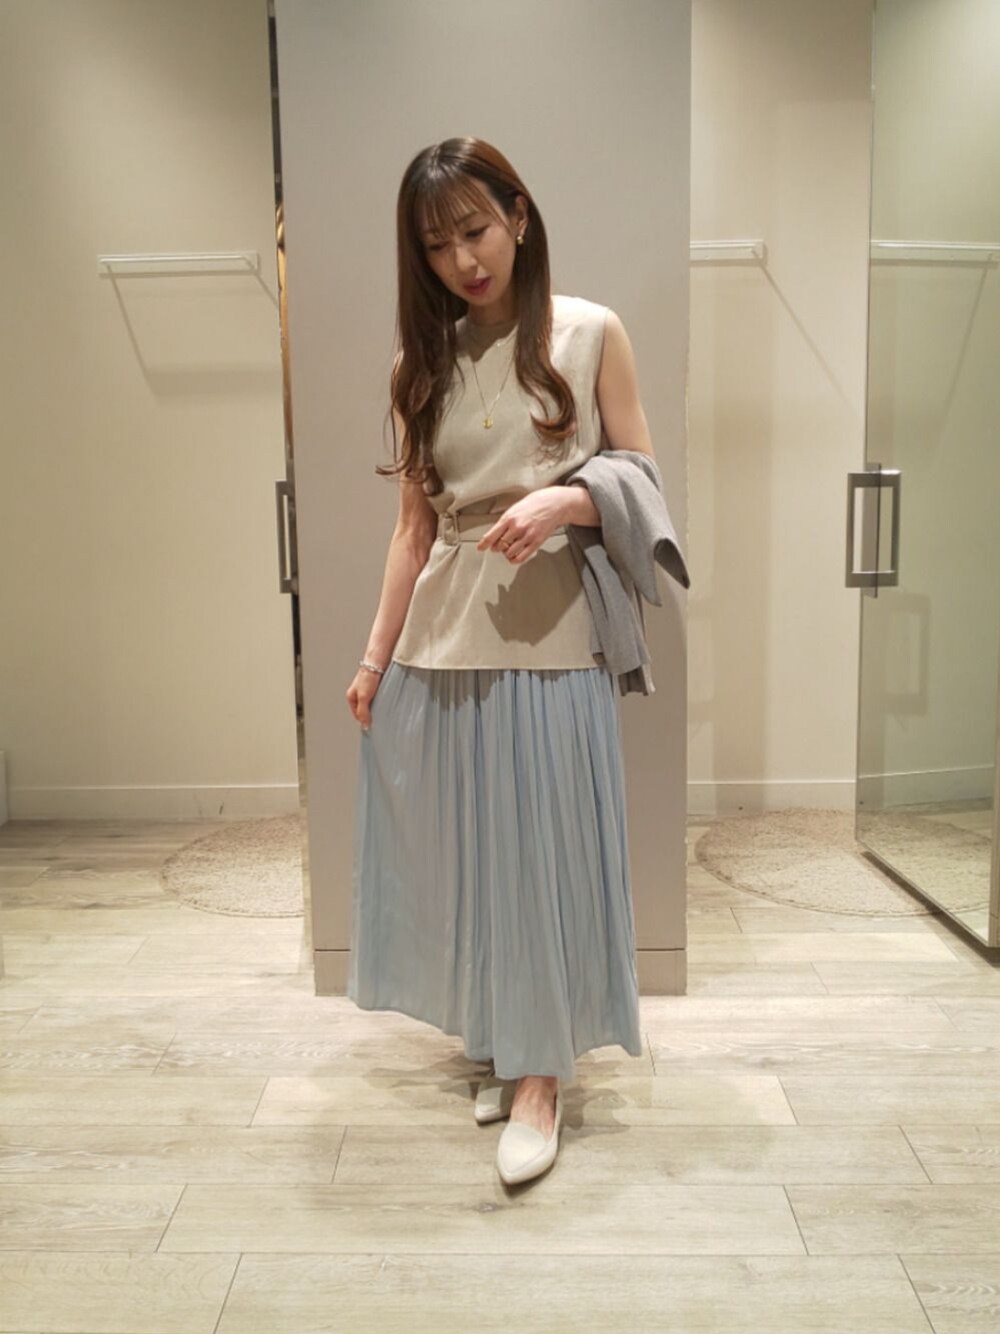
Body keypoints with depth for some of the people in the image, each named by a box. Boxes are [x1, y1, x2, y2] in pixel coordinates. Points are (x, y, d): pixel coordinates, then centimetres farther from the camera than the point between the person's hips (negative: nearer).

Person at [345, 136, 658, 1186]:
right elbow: (416, 523, 8)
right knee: (463, 849, 10)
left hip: (547, 636, -3)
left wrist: (563, 500, -18)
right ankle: (499, 1040, 30)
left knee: (541, 848, 2)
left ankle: (538, 1073, 19)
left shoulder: (590, 334, 0)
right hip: (441, 641, 4)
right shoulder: (423, 361, 9)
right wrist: (376, 656, 5)